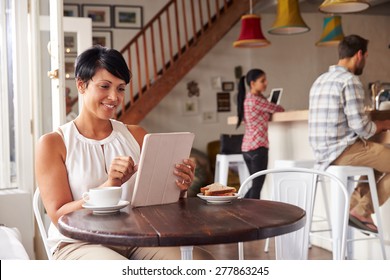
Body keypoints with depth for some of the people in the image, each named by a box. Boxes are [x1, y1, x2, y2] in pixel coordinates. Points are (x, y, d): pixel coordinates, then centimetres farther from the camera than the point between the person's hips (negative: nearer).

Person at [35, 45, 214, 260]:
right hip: (78, 244, -3)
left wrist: (179, 188, -13)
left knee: (203, 261, -25)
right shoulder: (52, 143, 2)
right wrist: (109, 185, -22)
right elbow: (59, 216, -6)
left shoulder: (137, 135, 13)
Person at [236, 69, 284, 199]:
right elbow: (276, 109, 1)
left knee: (254, 185, 18)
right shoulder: (257, 100, -12)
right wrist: (281, 108, 20)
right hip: (258, 147, -9)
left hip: (246, 147, 9)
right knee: (257, 187, -2)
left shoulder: (246, 99, 14)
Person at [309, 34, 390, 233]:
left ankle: (353, 204, 16)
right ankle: (362, 211, 5)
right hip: (343, 151, -9)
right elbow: (361, 127, -18)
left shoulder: (321, 80, 15)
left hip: (324, 153, 9)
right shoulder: (350, 80, -13)